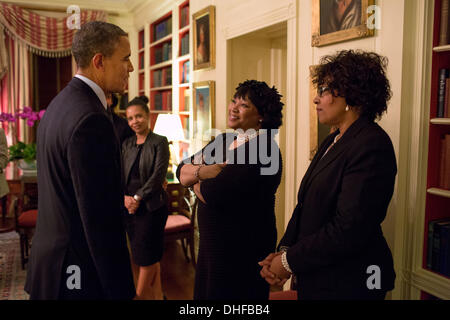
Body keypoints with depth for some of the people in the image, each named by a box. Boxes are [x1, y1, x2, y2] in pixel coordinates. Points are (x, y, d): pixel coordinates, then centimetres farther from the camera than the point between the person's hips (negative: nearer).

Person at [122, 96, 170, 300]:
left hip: (152, 206, -4)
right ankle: (157, 295, 21)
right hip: (130, 206, 5)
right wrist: (125, 197, -7)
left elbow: (158, 175, -11)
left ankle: (141, 293, 16)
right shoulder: (126, 144, 11)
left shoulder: (159, 142, -4)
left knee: (146, 254, -1)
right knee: (152, 256, 11)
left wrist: (138, 197, -13)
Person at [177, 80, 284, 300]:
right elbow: (181, 170, 2)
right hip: (211, 242, 8)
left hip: (242, 247, -8)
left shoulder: (262, 150, -20)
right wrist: (203, 170, -19)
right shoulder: (224, 141, 8)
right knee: (206, 293, 20)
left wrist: (194, 176, -5)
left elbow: (215, 194, -25)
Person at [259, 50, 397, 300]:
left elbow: (348, 229, -26)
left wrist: (290, 261, -17)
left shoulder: (371, 145, -21)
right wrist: (284, 250, -6)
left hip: (348, 282, -8)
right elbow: (306, 204, 7)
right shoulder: (333, 141, 9)